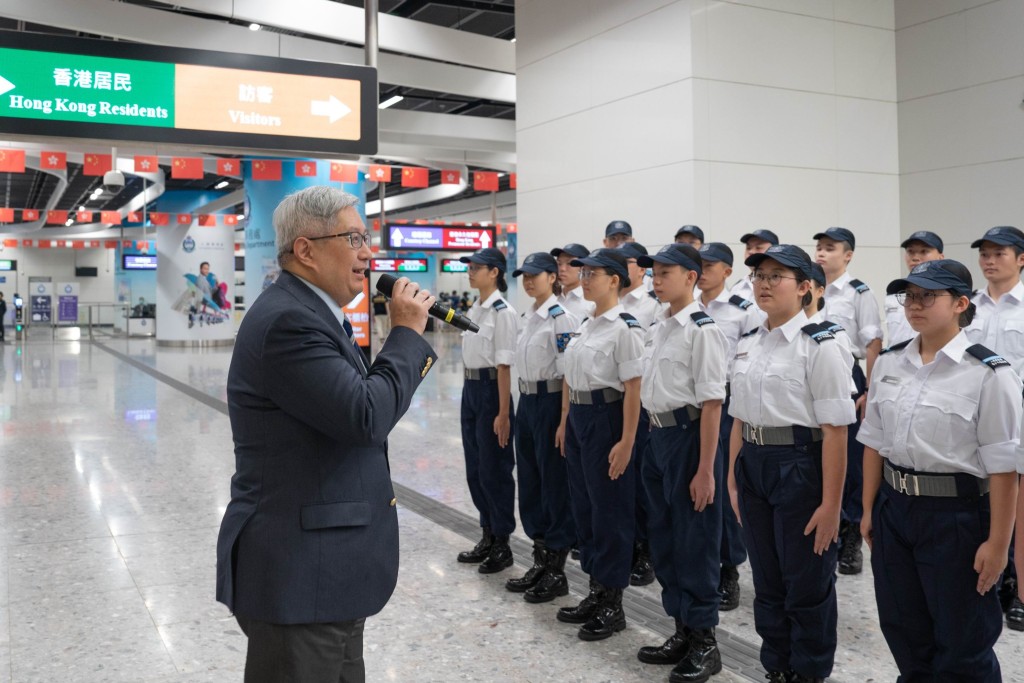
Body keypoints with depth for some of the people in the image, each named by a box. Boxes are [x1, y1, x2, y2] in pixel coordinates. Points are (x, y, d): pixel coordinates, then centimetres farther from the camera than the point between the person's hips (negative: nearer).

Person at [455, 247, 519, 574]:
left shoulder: (503, 312, -14)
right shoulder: (474, 309, 11)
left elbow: (503, 366, -17)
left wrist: (503, 414, -18)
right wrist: (470, 389, 15)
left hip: (490, 388, -9)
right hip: (470, 388, 9)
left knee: (494, 469, 1)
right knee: (474, 468, 14)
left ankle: (502, 545, 14)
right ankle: (487, 538, 27)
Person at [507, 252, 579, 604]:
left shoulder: (561, 318, -13)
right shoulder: (526, 318, 12)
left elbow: (568, 373, -16)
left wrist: (564, 421, -19)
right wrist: (524, 401, 16)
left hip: (550, 401, -9)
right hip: (526, 401, 9)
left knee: (555, 483, 0)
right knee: (529, 481, 13)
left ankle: (556, 571, 11)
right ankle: (540, 560, 25)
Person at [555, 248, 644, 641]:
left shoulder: (624, 328, -14)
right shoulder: (585, 325, 11)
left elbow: (633, 389, -17)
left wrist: (626, 441, -19)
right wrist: (565, 422, 15)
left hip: (606, 419, -9)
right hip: (578, 419, 9)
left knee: (610, 511, 2)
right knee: (584, 506, 14)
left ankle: (613, 604, 14)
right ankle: (596, 591, 27)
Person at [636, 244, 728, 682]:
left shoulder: (701, 330, -15)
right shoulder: (658, 327, 10)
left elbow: (711, 403, -17)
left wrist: (705, 470, -18)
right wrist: (654, 440, 14)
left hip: (687, 436, -8)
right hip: (657, 436, 9)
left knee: (695, 543, 3)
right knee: (664, 540, 16)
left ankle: (704, 642, 19)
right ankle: (682, 633, 31)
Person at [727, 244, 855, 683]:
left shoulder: (818, 346, -12)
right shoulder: (747, 344, 7)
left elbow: (835, 430, -14)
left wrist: (831, 504, -16)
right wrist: (733, 480, 11)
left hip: (800, 467, -6)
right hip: (753, 467, 6)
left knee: (807, 585, 9)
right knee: (767, 581, 17)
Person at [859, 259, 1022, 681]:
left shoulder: (988, 373, -14)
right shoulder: (889, 363, 3)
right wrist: (869, 510, 10)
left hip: (957, 515, -5)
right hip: (894, 508, 5)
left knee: (962, 645, 10)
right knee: (902, 630, 19)